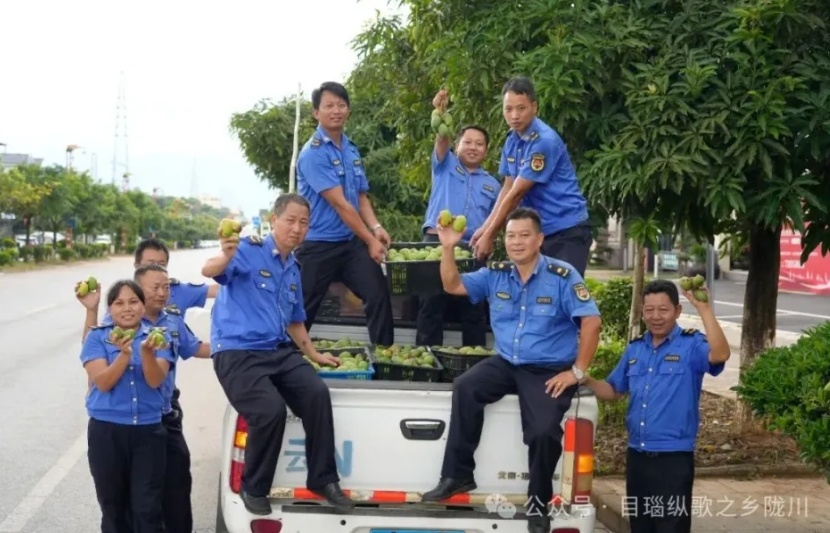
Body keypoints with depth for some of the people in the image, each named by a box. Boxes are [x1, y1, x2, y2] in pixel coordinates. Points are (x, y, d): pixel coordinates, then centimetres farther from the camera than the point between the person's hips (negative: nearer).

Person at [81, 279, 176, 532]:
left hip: (149, 430, 0)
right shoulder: (97, 338, 0)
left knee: (148, 508, -2)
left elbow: (155, 380, -10)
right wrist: (124, 353, -27)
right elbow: (103, 382, -11)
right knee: (113, 505, 10)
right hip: (107, 431, 0)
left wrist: (147, 352, -30)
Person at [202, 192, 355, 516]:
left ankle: (323, 479, -4)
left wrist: (314, 354, 24)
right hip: (237, 352, -6)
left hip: (280, 352, 7)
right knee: (271, 410, -28)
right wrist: (226, 256, -48)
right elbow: (209, 271, -26)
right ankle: (254, 489, -5)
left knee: (317, 394, -19)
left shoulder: (293, 270, 16)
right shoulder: (250, 250, -7)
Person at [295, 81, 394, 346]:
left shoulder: (352, 150, 10)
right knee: (303, 311, 2)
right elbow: (340, 204, -17)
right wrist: (370, 240, -15)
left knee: (379, 295, -5)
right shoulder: (313, 153, -14)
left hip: (352, 242, 6)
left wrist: (376, 228, -6)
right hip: (318, 245, -6)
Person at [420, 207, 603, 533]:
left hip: (549, 371, -4)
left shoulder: (562, 276, -10)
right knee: (465, 388, -23)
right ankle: (458, 475, -11)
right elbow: (453, 286, 12)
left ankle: (538, 503, 0)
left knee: (543, 431, -26)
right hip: (506, 364, 5)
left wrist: (577, 372, -16)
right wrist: (448, 249, -4)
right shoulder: (495, 274, 6)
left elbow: (592, 322, -14)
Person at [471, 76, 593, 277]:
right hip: (539, 231, 8)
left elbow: (517, 194, -18)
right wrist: (486, 227, 4)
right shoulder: (512, 141, 7)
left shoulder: (544, 141, -20)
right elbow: (508, 189, 13)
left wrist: (489, 236, -13)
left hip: (567, 231, -8)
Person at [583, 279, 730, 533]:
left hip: (674, 458, -6)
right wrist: (586, 380, -2)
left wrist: (704, 308, -33)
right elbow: (614, 390, 18)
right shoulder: (635, 348, 10)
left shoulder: (691, 345, -8)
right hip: (637, 455, 6)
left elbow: (720, 354, -30)